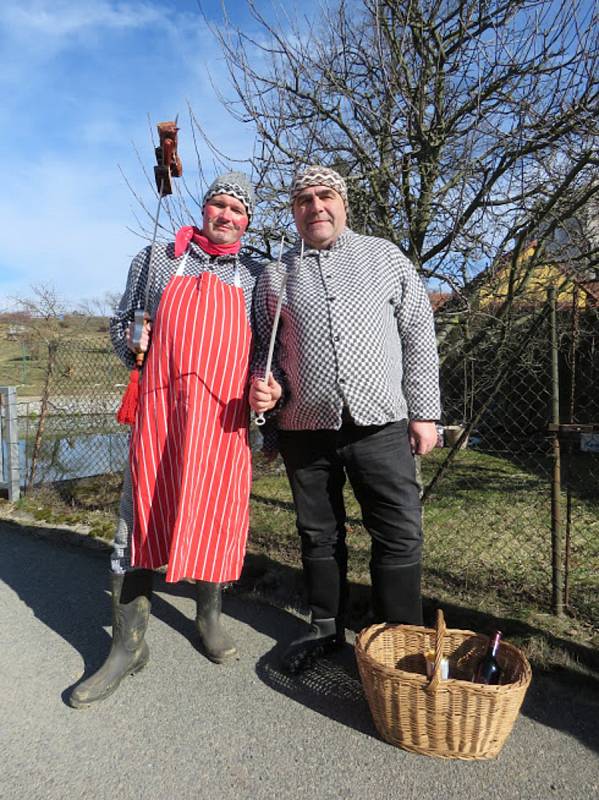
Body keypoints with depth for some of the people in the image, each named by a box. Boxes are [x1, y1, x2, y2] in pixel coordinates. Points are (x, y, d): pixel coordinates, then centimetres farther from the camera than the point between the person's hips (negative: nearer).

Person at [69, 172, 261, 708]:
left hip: (225, 417, 1)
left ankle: (209, 616, 31)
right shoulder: (156, 260, 13)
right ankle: (128, 645, 15)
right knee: (140, 517, 1)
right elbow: (121, 322, 20)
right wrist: (133, 347, 0)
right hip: (158, 410, 0)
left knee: (219, 517, 7)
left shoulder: (255, 277, 13)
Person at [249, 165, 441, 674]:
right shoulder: (275, 276, 12)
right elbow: (267, 351, 15)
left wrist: (424, 412, -1)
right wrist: (268, 389, -7)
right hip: (304, 428, 2)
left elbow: (419, 335, 5)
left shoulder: (385, 256, 9)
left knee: (400, 535, 0)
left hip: (380, 423, -1)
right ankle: (327, 628, 32)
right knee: (319, 535, 13)